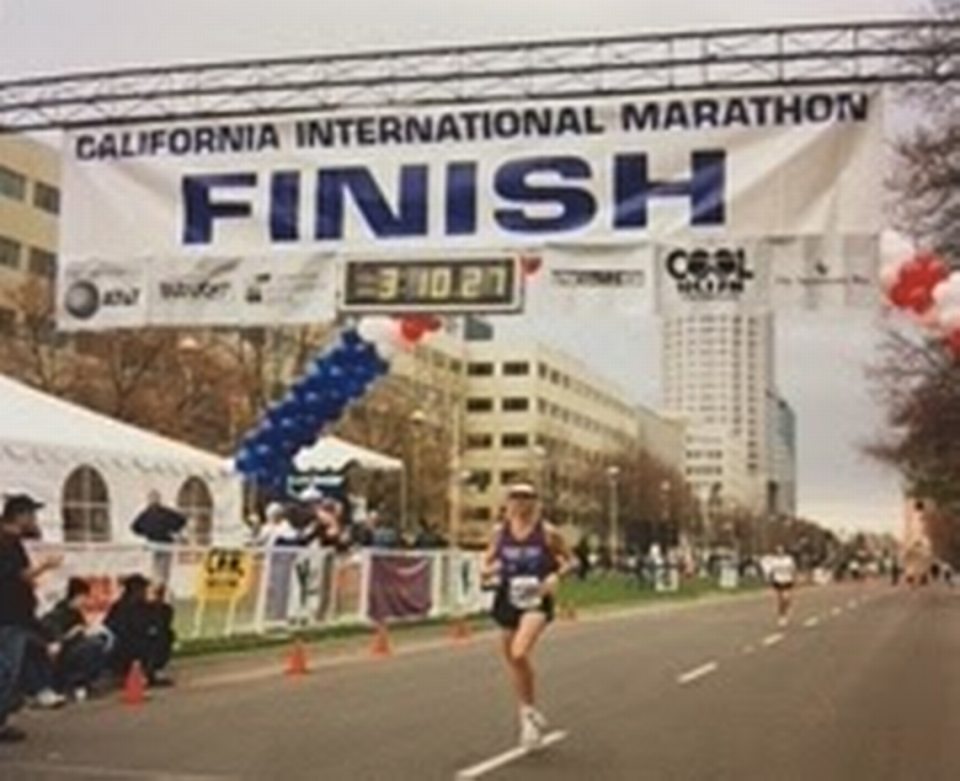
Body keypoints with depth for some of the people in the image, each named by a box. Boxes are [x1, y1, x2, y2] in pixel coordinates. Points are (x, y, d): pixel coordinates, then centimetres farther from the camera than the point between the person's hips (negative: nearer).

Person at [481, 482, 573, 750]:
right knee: (513, 661, 11)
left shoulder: (546, 532, -4)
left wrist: (555, 575, -14)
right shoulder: (500, 532, 4)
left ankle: (529, 711, -3)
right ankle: (530, 718, 30)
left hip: (536, 600, -4)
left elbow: (569, 560, 6)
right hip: (508, 599, 5)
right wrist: (488, 572, -11)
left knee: (519, 654, -24)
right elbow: (486, 563, 12)